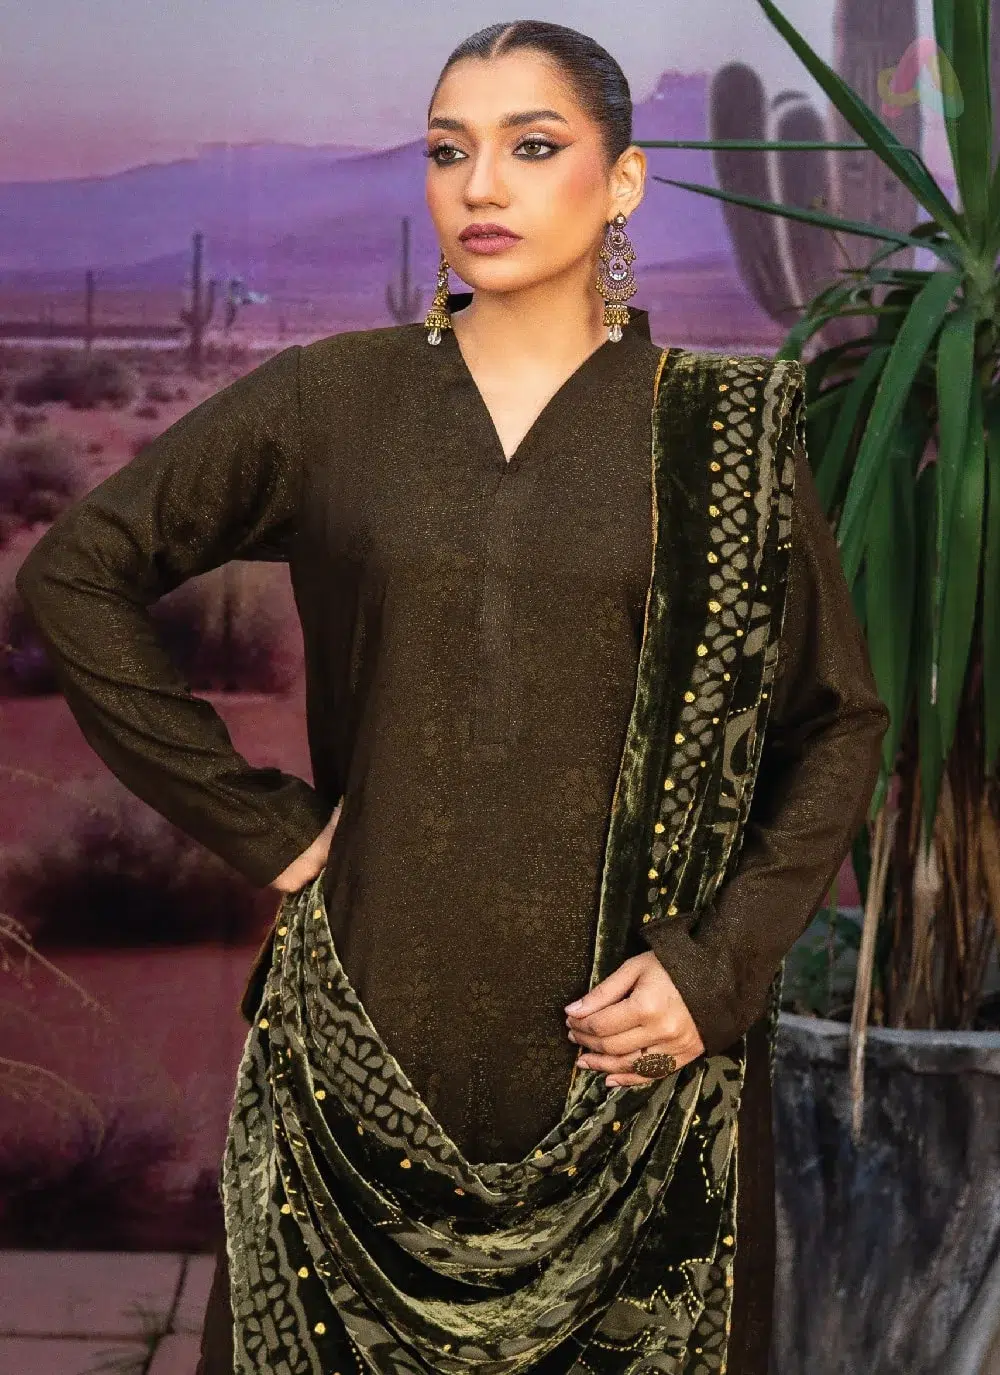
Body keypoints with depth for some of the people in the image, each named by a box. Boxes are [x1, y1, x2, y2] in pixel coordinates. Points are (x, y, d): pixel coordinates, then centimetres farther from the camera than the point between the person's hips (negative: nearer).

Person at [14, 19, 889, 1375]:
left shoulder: (720, 432, 1)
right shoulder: (329, 400, 2)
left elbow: (836, 719, 5)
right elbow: (76, 570, 4)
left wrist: (720, 962, -7)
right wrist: (252, 819, -1)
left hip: (629, 1033, 0)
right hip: (374, 1013, 1)